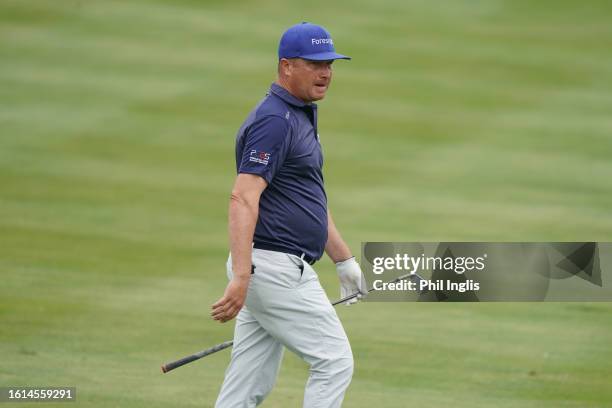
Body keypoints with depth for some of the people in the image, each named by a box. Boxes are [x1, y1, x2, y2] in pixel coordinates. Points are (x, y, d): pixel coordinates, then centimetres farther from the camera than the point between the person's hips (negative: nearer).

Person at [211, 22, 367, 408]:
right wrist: (240, 277, -33)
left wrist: (345, 259, 29)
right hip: (274, 268, -10)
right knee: (335, 361, -6)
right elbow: (243, 198, -25)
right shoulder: (274, 120, -15)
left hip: (277, 270, 10)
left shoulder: (301, 116, 18)